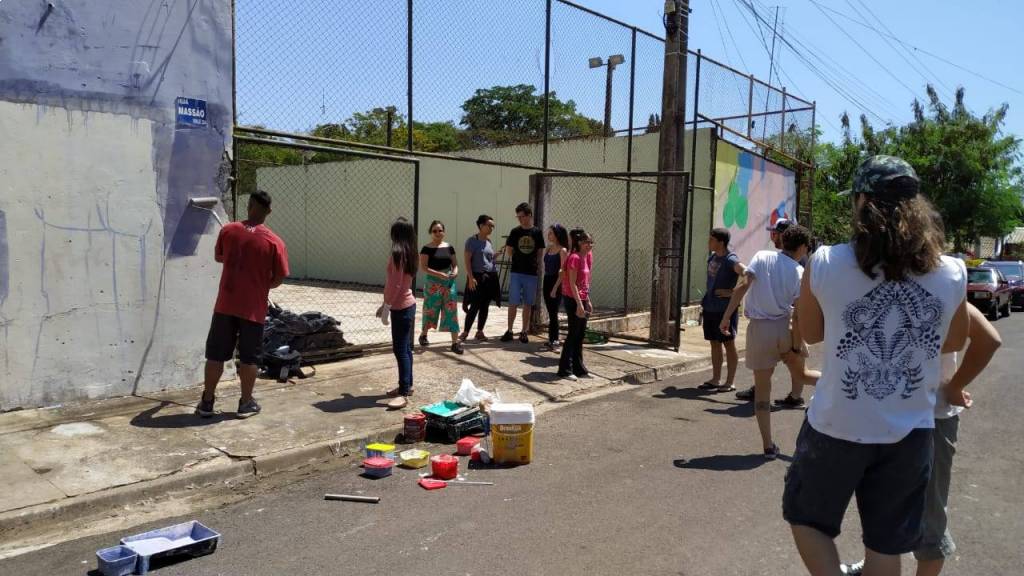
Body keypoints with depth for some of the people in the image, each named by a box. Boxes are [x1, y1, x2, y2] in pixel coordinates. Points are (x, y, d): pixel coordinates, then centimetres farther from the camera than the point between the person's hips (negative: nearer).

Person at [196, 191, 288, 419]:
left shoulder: (228, 230, -1)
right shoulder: (274, 242, -9)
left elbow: (218, 257, 16)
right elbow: (279, 277, -6)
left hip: (225, 304, 2)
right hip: (253, 308, -2)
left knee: (216, 353, 11)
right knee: (249, 357, 10)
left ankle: (207, 402, 17)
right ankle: (246, 403, 17)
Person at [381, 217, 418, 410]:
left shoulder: (397, 252, -18)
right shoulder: (408, 252, 10)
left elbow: (395, 284, -21)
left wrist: (386, 307, -14)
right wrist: (385, 304, 19)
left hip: (401, 307, -10)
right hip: (407, 305, 10)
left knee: (400, 349, -9)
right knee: (405, 348, 16)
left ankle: (404, 393, -9)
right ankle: (406, 386, 25)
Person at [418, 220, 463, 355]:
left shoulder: (449, 247, 7)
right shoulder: (427, 248, -6)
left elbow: (455, 263, 12)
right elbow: (423, 267, -12)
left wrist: (455, 271, -11)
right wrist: (439, 274, -21)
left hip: (449, 282, 3)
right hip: (433, 283, -3)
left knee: (451, 310, -2)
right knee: (430, 309, 7)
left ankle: (455, 342, -1)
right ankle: (423, 334, 32)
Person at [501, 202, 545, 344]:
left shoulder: (537, 232, 2)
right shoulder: (515, 232, 3)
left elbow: (540, 253, 8)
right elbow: (508, 252, 8)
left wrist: (538, 268, 4)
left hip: (531, 274, 0)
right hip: (516, 273, 0)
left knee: (528, 304, 7)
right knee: (513, 303, -1)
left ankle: (524, 332, 15)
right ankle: (509, 331, 8)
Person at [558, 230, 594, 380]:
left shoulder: (586, 257, 11)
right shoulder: (574, 258, -15)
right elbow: (572, 283, -18)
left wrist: (587, 302, 17)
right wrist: (579, 304, -22)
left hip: (582, 299, 9)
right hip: (573, 300, -9)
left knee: (580, 335, 12)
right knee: (573, 334, -4)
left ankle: (579, 369, 20)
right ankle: (565, 370, 3)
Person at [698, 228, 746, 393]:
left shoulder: (731, 260, -15)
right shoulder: (712, 257, 10)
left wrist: (732, 292, -22)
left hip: (726, 309, -8)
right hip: (710, 308, 8)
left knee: (728, 344, 2)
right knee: (715, 343, 13)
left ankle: (730, 382, 10)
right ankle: (716, 379, 23)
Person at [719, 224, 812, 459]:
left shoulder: (761, 257, 0)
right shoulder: (799, 271, -1)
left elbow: (743, 286, -12)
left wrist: (726, 317, -9)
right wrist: (795, 347, 2)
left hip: (759, 328, 0)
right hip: (784, 328, 0)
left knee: (762, 389, 8)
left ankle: (769, 446, 12)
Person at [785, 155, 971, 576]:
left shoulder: (825, 264, -13)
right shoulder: (951, 274, -6)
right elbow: (954, 343, 13)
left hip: (837, 426, -2)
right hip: (909, 432, 3)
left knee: (806, 517, 21)